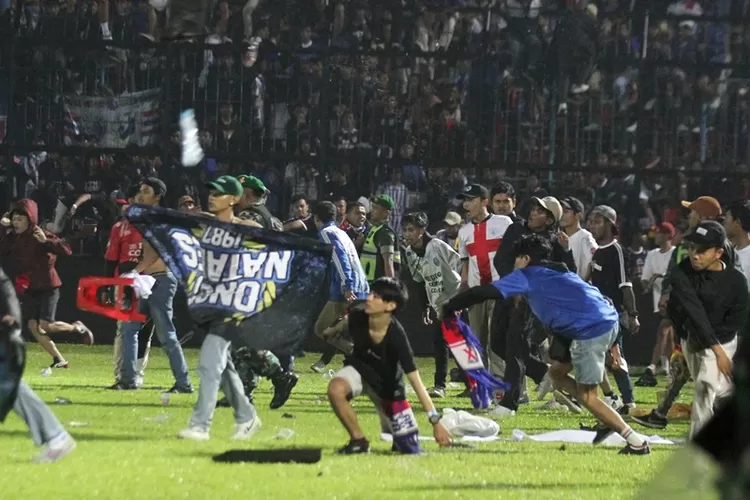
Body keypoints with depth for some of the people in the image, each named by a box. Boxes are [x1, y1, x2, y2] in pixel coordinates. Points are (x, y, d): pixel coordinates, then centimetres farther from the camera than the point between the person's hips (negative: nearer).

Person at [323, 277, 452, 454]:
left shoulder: (397, 337, -37)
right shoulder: (358, 316, -27)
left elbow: (416, 381, -36)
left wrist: (435, 421, -40)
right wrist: (333, 331, 26)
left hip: (387, 386, -2)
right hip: (359, 369, 2)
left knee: (410, 450, 0)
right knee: (336, 388, -35)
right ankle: (358, 441, -13)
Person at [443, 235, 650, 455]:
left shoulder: (527, 276, 6)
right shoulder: (560, 274, 30)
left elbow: (483, 293, -1)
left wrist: (450, 307, 10)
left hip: (590, 329, -8)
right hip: (610, 320, 8)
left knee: (586, 395, 0)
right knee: (557, 371, 20)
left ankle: (636, 442, -4)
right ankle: (610, 420, 15)